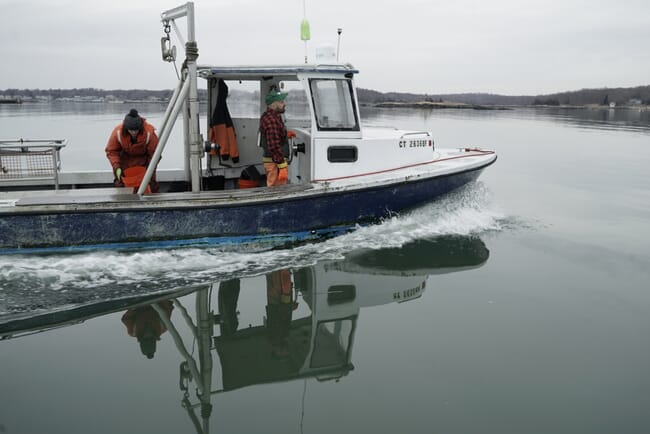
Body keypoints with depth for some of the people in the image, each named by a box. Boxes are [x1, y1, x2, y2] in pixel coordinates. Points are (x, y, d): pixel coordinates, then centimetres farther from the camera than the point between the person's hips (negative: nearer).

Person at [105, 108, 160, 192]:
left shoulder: (149, 132, -32)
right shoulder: (118, 132, -27)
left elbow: (154, 153, -19)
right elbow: (111, 151, -14)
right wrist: (116, 167, -25)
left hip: (144, 159, -1)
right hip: (125, 160, 1)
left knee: (150, 184, -3)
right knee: (120, 183, 1)